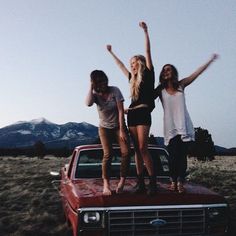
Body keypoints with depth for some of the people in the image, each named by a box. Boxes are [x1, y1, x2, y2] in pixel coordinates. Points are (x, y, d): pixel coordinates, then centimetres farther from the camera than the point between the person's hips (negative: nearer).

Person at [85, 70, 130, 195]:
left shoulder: (114, 90, -13)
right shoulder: (95, 94, -8)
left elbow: (120, 110, -15)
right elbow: (88, 103, -33)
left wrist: (122, 130, -19)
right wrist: (91, 87, -25)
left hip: (119, 126, 0)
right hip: (104, 128, 0)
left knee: (126, 152, -15)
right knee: (108, 154, -15)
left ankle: (122, 181, -2)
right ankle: (106, 184, -6)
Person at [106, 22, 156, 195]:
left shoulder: (148, 74, 3)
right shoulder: (133, 79, 20)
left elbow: (148, 52, -5)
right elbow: (121, 65, 34)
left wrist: (145, 31, -11)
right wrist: (111, 53, 44)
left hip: (143, 114, -7)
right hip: (131, 115, 7)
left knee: (143, 148, -14)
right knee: (137, 149, 3)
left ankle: (153, 182, -10)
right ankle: (141, 183, 4)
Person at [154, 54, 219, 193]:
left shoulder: (181, 85, 9)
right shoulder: (160, 90, 5)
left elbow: (198, 72, 8)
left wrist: (211, 60, 6)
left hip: (184, 126, 1)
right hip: (170, 128, -1)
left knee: (182, 156, -2)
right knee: (174, 156, -5)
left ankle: (180, 182, -1)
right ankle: (173, 181, 1)